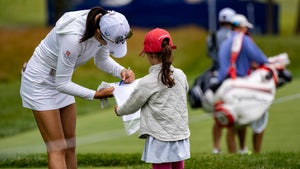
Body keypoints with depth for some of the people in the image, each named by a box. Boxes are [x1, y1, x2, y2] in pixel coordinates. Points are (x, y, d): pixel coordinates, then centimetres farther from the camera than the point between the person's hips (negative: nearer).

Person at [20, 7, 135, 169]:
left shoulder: (104, 24, -16)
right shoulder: (73, 37, -37)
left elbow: (102, 60, 4)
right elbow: (62, 84, -28)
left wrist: (121, 71, -14)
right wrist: (96, 95, -28)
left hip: (61, 81, 8)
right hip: (40, 82, -8)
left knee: (70, 147, 9)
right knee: (57, 149, -9)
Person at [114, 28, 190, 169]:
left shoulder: (147, 83, -12)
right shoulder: (180, 76, 2)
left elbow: (131, 106, 2)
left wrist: (119, 110, 24)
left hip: (161, 140, -5)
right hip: (181, 135, 6)